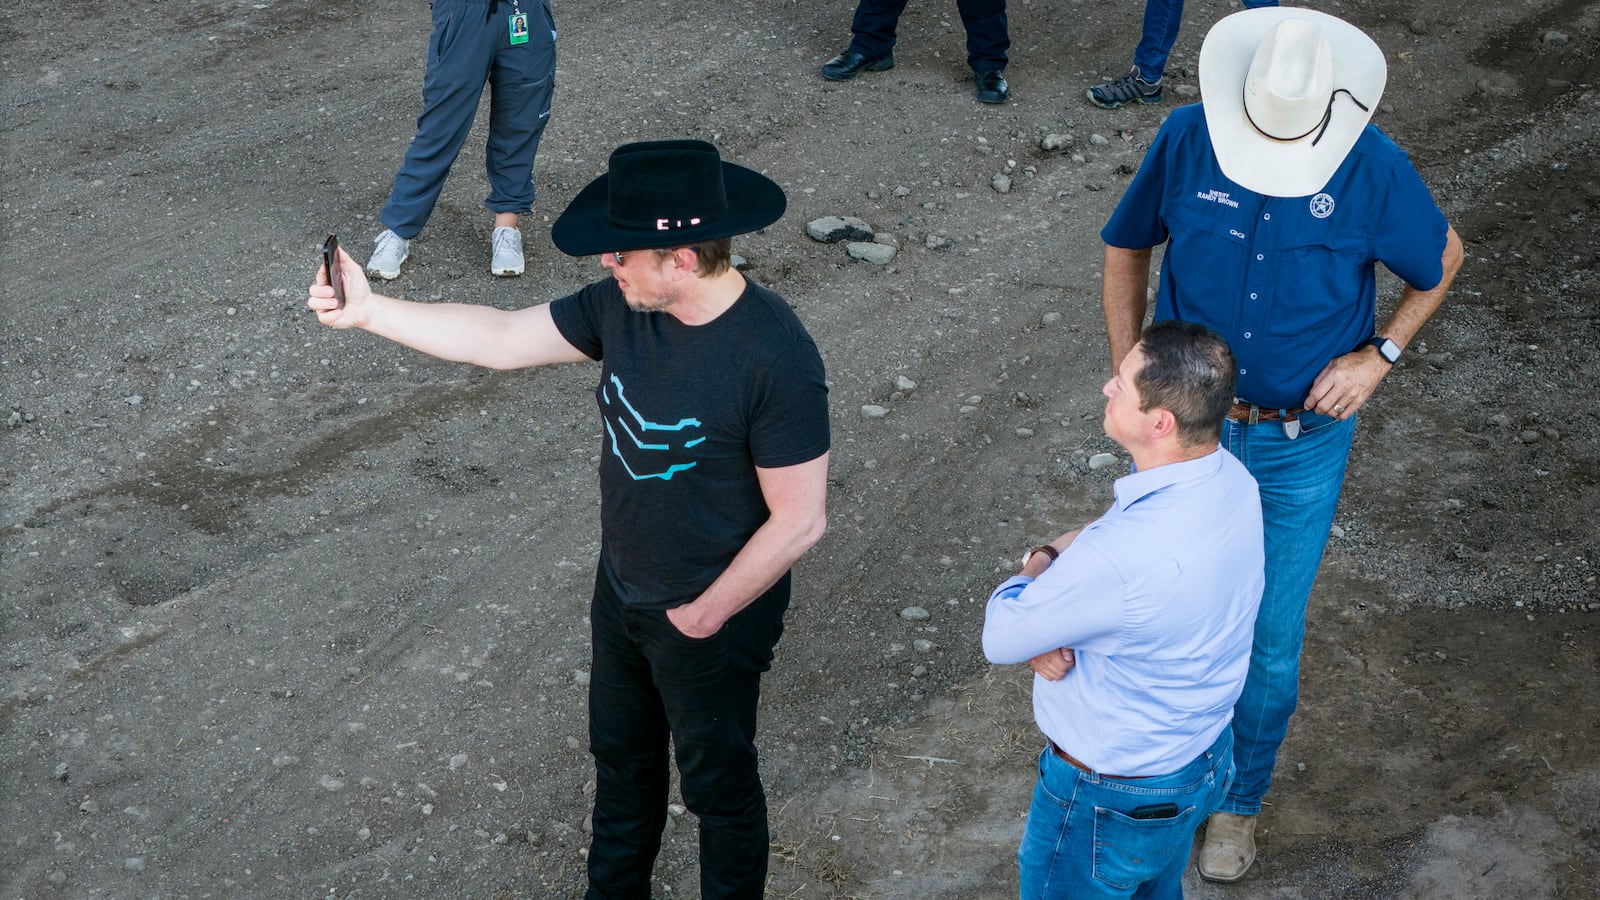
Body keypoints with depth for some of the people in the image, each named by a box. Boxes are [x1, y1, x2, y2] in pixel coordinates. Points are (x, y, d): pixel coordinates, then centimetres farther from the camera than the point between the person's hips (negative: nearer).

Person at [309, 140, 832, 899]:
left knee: (718, 784, 17)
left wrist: (703, 616, -16)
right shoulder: (623, 306, -12)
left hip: (713, 620, -7)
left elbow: (798, 521, -26)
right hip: (621, 591, 7)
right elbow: (500, 339, -3)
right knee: (621, 757, 28)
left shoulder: (774, 359, -32)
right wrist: (368, 310, -9)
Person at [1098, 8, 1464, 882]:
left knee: (1271, 637, 9)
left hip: (1302, 442, -1)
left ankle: (1241, 797, 35)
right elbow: (1127, 248, 1)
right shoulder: (1186, 139, -16)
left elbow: (1442, 258, 1)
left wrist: (1379, 354, -10)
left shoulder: (1374, 169, -19)